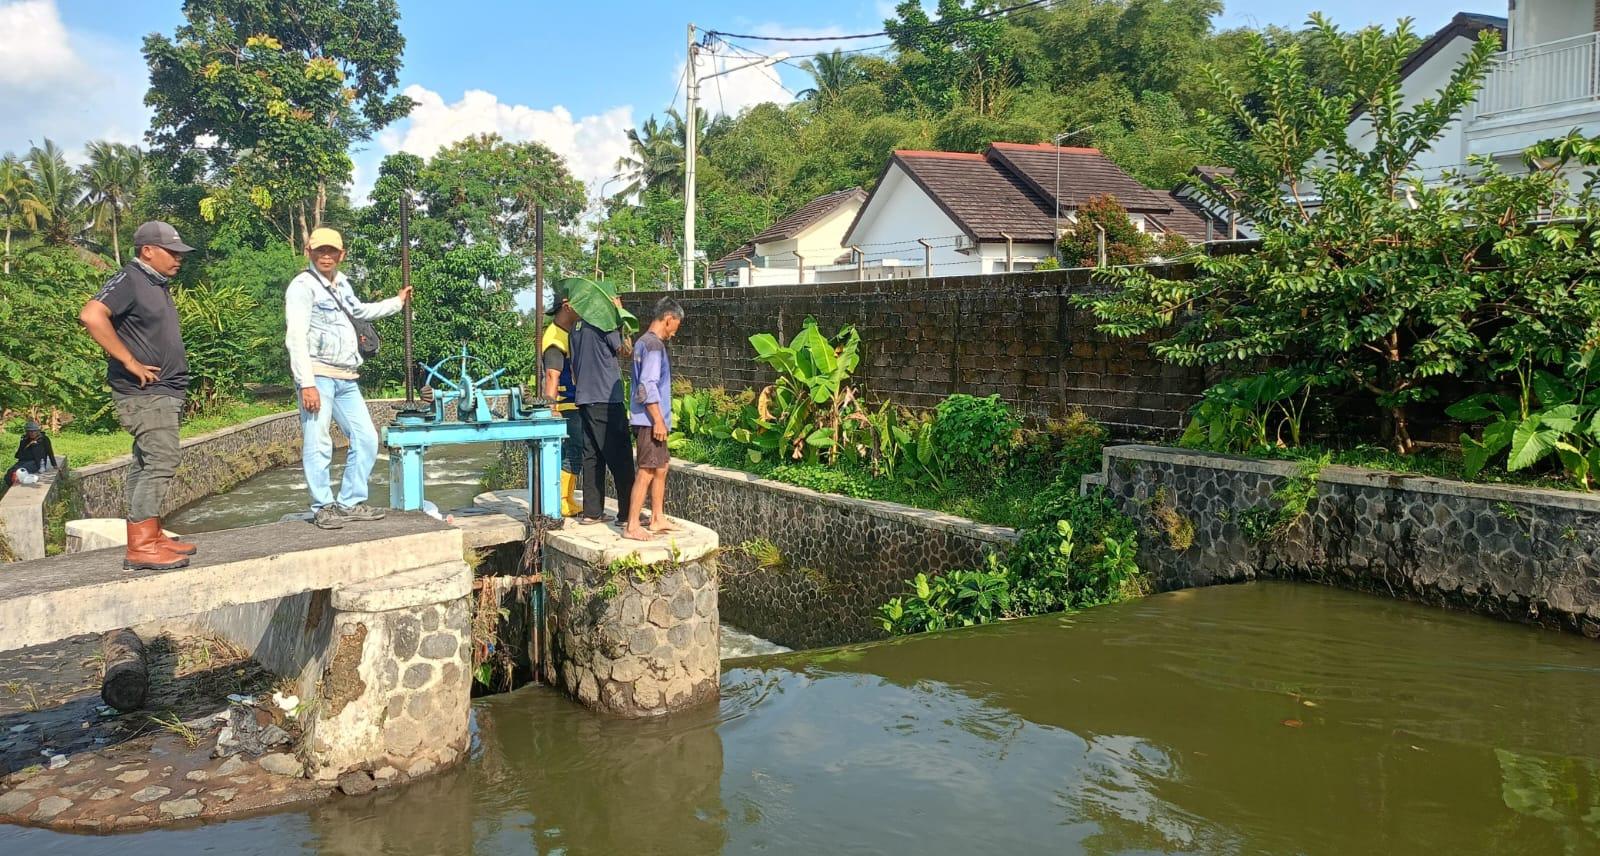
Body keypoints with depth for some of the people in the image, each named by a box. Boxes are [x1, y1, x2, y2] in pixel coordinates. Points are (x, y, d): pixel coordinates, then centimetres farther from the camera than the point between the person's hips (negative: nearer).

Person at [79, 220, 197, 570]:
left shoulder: (158, 285, 17)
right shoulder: (128, 280, -12)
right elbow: (91, 316, -27)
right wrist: (130, 363, -24)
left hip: (165, 392, 9)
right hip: (145, 393, -9)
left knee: (146, 465, 12)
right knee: (161, 462, -14)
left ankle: (150, 537, 16)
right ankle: (141, 547, -14)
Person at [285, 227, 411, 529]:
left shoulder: (341, 283, 19)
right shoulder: (303, 286, -7)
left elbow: (359, 310, 40)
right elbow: (296, 337, -15)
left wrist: (397, 302, 47)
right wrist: (306, 383, -22)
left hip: (346, 378, 8)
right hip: (318, 375, -8)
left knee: (366, 439, 8)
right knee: (318, 444, -8)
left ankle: (350, 503, 16)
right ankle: (324, 508, 1)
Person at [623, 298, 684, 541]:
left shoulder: (642, 342, 16)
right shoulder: (654, 345, -15)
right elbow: (648, 386, -22)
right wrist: (658, 420, -20)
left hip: (649, 420, 10)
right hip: (650, 420, -10)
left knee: (660, 467, 17)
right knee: (647, 471, -8)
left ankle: (658, 519, 25)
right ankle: (632, 527, -5)